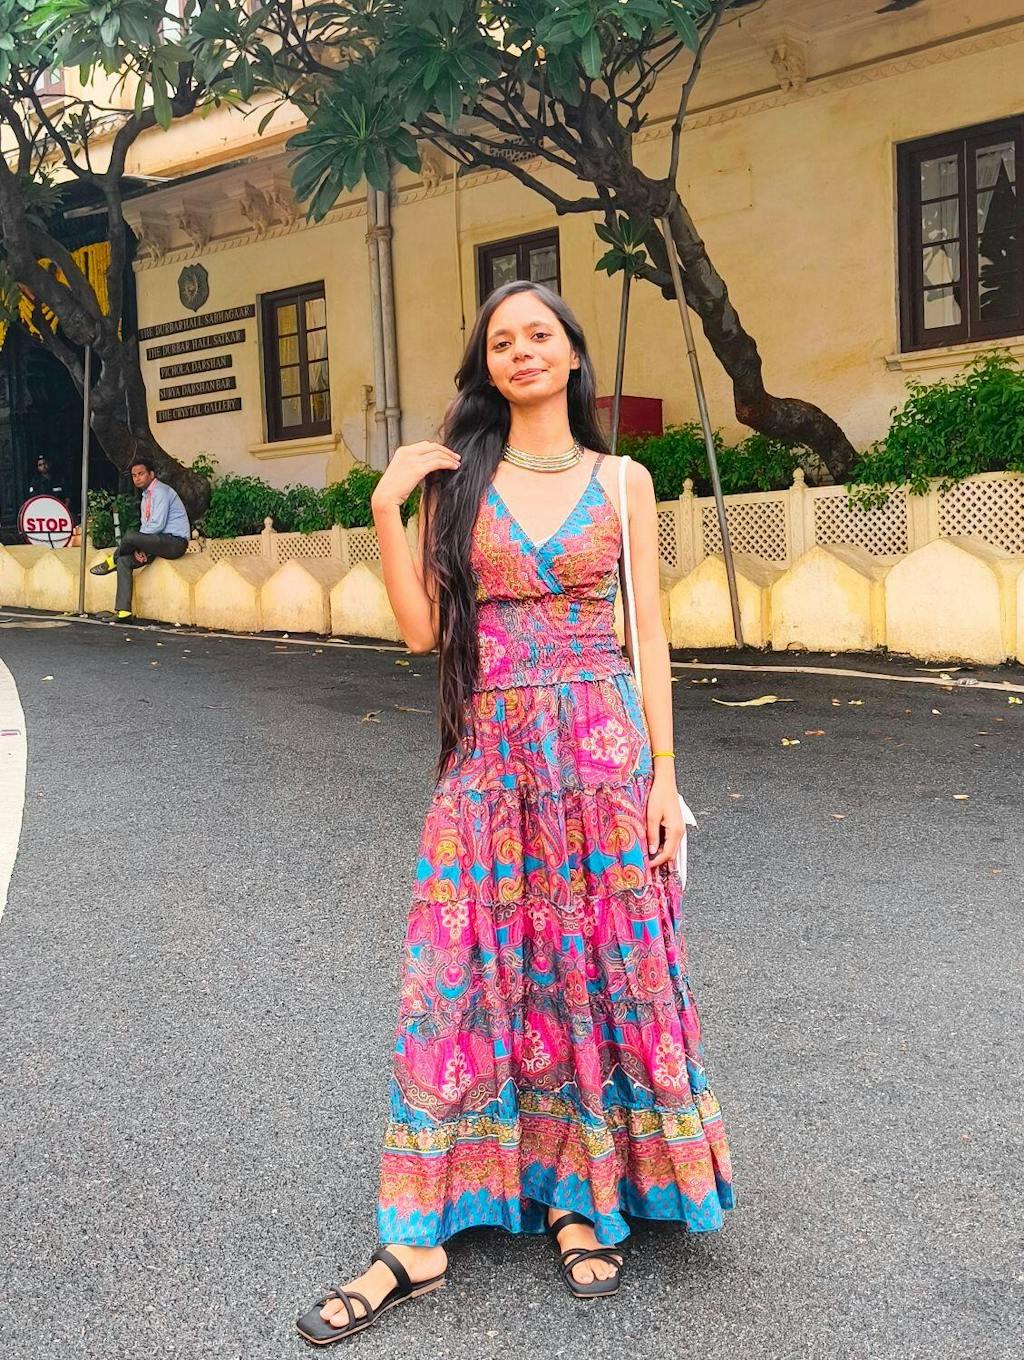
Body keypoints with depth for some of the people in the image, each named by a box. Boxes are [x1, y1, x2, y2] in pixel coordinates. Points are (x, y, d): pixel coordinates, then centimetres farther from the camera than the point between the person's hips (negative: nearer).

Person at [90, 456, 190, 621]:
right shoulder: (146, 496, 18)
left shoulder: (160, 491, -11)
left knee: (129, 536, -26)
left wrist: (134, 542, -8)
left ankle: (112, 561, 7)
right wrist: (137, 548, -2)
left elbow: (158, 525, -19)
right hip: (160, 542, 9)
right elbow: (145, 528, 18)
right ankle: (123, 611, -8)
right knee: (124, 561, -4)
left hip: (175, 541, -9)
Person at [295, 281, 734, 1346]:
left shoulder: (623, 481, 6)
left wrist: (663, 774, -2)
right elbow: (422, 628, 1)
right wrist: (388, 507, -7)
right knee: (458, 978, 1)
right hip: (488, 757, 1)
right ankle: (419, 1239, 11)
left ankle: (582, 1199, 24)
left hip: (601, 748, 0)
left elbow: (648, 633, 4)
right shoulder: (457, 480, 6)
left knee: (600, 971, 5)